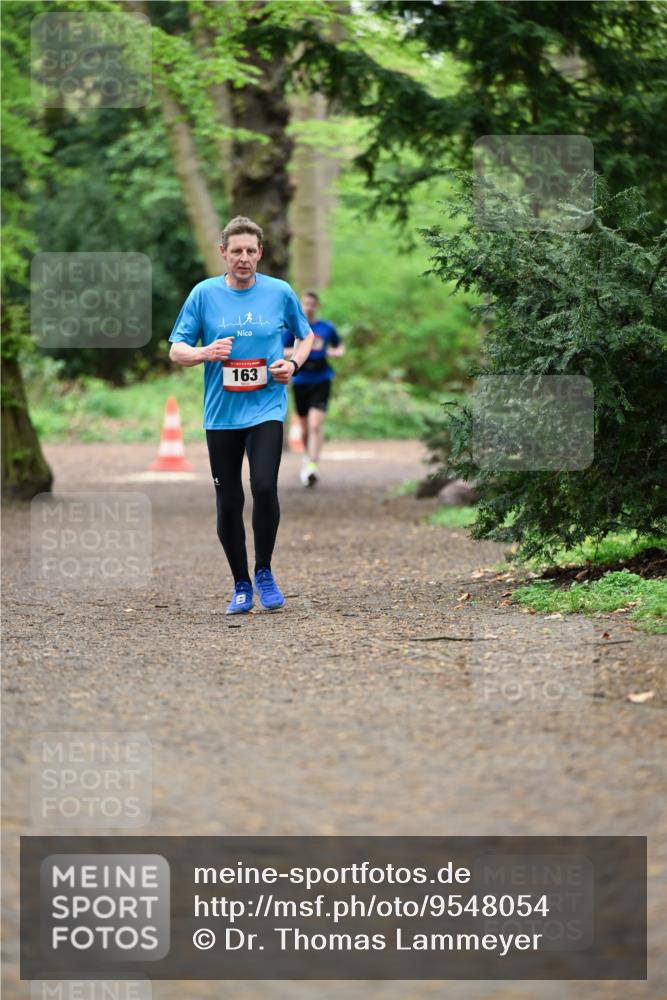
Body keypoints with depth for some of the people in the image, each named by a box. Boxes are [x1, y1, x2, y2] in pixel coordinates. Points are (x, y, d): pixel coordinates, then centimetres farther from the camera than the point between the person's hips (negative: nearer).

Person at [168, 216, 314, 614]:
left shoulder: (280, 292, 3)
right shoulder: (204, 294, 1)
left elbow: (306, 336, 18)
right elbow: (176, 350, 4)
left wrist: (293, 364, -2)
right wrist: (205, 353, -17)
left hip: (266, 407, -1)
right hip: (221, 414, 1)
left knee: (264, 487, -20)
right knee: (228, 502, 3)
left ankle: (264, 572, 0)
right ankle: (241, 585, 19)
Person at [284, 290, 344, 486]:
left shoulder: (327, 328, 5)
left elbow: (339, 346, 21)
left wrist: (337, 352, -1)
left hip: (321, 380, -1)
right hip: (300, 380, 1)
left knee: (316, 425, -16)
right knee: (305, 426, 12)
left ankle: (312, 465, -21)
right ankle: (307, 457, 37)